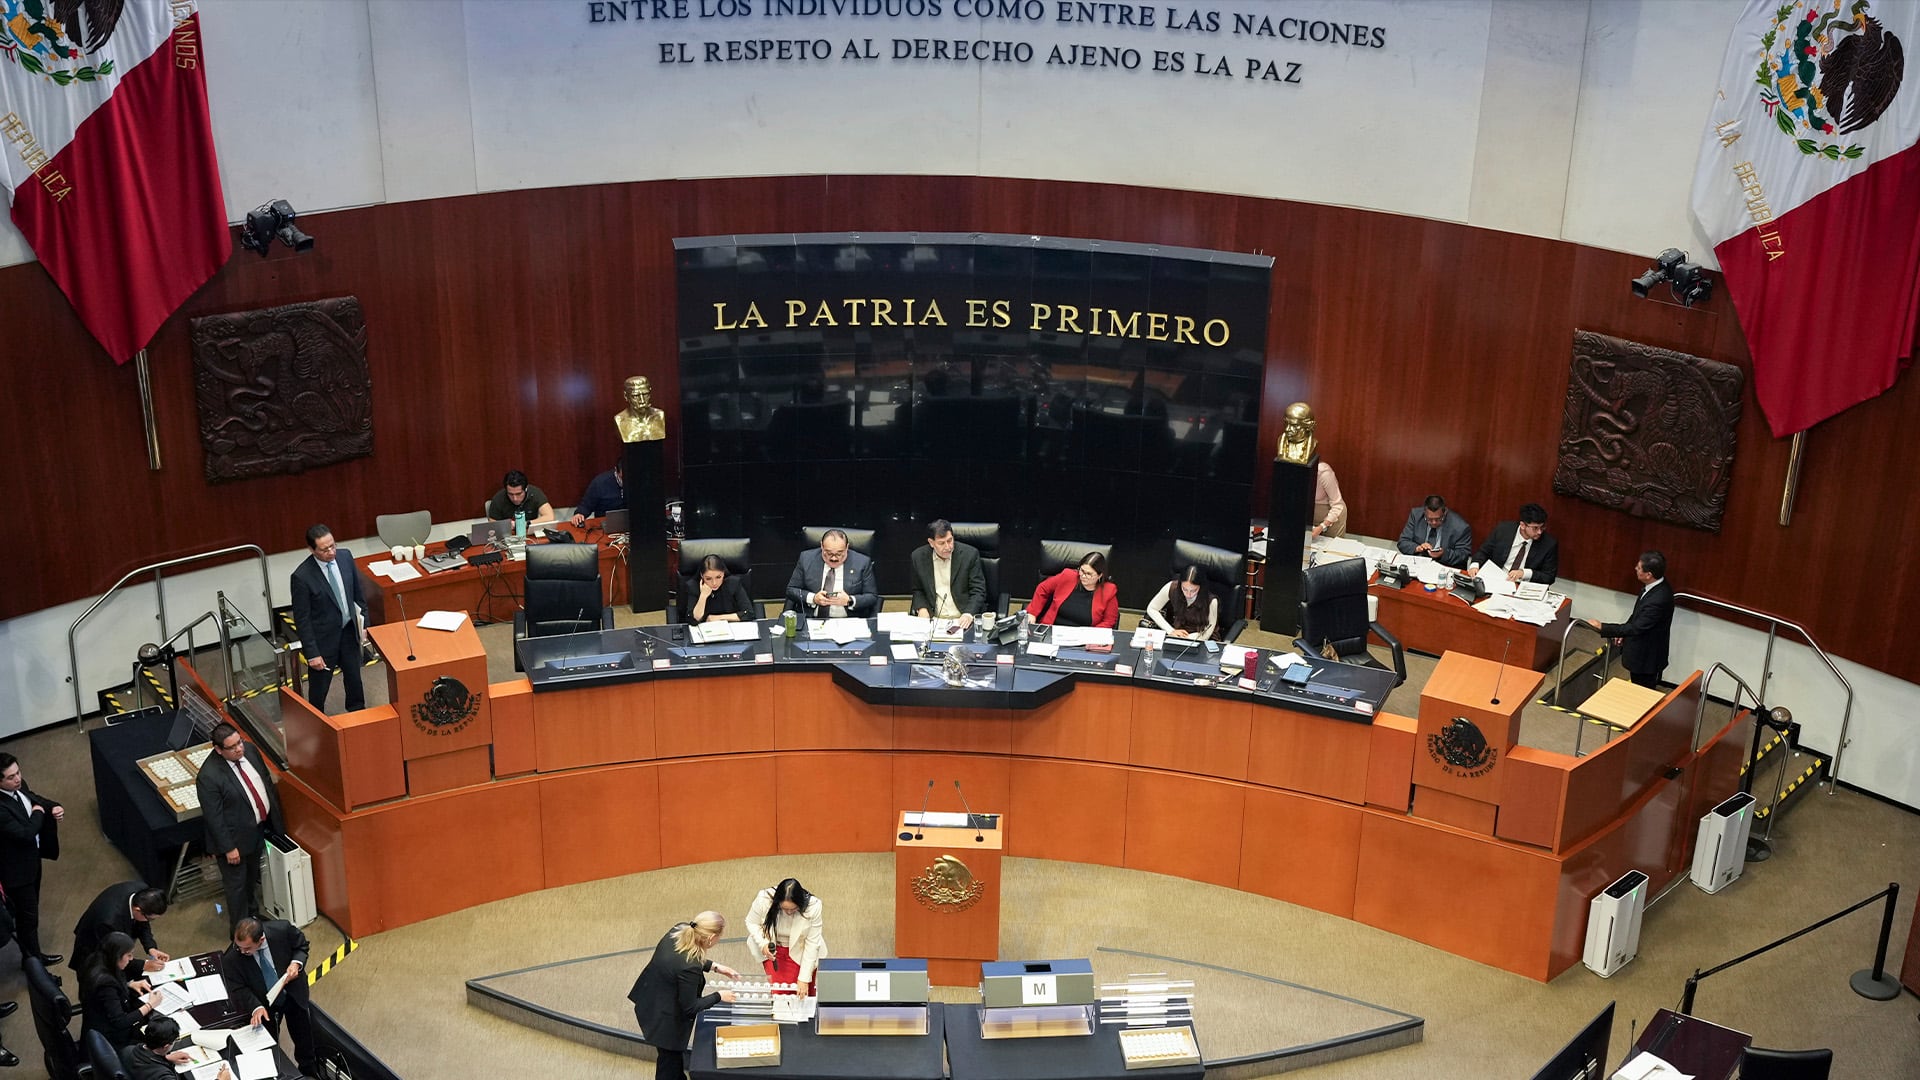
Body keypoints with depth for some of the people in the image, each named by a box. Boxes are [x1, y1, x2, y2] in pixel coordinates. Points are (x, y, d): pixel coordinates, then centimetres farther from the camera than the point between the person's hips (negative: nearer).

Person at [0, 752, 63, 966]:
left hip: (32, 857, 8)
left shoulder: (19, 786, -10)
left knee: (29, 910, 28)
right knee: (27, 914, 11)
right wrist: (39, 813, -19)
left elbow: (34, 798, 9)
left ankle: (31, 952, 49)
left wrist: (55, 808, -10)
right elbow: (26, 833, -36)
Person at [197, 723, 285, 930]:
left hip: (258, 829, 7)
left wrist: (275, 817, 11)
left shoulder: (249, 750, -10)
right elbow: (214, 817, -24)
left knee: (252, 877, 29)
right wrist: (228, 848, -19)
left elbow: (266, 780, 6)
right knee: (236, 885, 12)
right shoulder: (209, 776, -31)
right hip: (235, 837, -7)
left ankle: (251, 912, 52)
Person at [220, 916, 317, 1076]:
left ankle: (310, 1074, 44)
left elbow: (302, 945, -8)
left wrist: (297, 963, -27)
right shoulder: (231, 959, -30)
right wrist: (256, 1007, -36)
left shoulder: (282, 929, -29)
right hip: (264, 1004, -1)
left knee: (305, 1043, 19)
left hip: (293, 994, 1)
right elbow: (238, 989, -19)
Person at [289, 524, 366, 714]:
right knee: (319, 686, 13)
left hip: (349, 630, 5)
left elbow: (357, 590, 6)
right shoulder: (302, 577, -26)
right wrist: (312, 653, -16)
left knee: (354, 677, 23)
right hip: (323, 638, -5)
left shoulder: (345, 556, -11)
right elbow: (301, 619, -18)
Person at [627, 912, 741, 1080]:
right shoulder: (689, 968, -37)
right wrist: (718, 996, -10)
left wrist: (715, 966, 6)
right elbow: (690, 1008, -21)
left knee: (676, 1051, 30)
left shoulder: (677, 932, -15)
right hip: (664, 1019, -8)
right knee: (670, 1060, 16)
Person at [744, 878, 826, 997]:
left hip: (799, 951, 0)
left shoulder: (813, 906, -30)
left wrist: (804, 979, -21)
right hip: (772, 949, 1)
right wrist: (763, 944, -27)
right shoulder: (764, 899, -29)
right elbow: (751, 923, -9)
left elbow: (812, 944, -22)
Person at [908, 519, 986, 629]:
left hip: (962, 620, -2)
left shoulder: (970, 554, -4)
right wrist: (921, 608, -5)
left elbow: (978, 591, -3)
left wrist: (969, 614, -20)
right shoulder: (919, 557, 2)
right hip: (933, 619, 2)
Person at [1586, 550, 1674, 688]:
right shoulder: (1655, 585, -5)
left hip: (1647, 657, -9)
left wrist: (1602, 627, -26)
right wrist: (1623, 631, 7)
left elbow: (1636, 628, -31)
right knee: (1638, 690, 25)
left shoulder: (1658, 599, -35)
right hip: (1641, 652, 9)